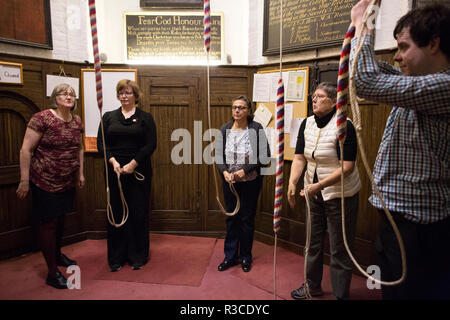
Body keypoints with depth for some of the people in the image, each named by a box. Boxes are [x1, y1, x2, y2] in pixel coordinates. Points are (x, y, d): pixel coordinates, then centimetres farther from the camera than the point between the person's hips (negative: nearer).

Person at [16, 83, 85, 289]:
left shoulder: (76, 121, 5)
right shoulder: (42, 118, -16)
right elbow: (26, 149, -15)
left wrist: (80, 173, 16)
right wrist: (24, 180, -16)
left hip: (67, 182, 7)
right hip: (45, 182, -6)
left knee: (60, 220, 21)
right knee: (49, 224, 2)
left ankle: (57, 255, 43)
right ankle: (53, 273, 15)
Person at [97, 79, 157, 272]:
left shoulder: (145, 118, 5)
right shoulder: (109, 117, 11)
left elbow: (151, 144, -4)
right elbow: (101, 142, 4)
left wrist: (133, 164, -13)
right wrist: (113, 162, -12)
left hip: (139, 172, -2)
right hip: (114, 171, 2)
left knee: (138, 213, 3)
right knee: (116, 213, 6)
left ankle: (138, 256, 17)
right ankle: (116, 258, 19)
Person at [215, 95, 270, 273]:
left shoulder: (256, 128, -10)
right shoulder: (225, 129, 0)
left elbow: (265, 155, -11)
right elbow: (218, 155, 3)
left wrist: (245, 170, -16)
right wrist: (225, 172, -14)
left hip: (250, 181, -3)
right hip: (229, 181, 3)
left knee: (247, 218, 9)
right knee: (231, 218, 11)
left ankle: (246, 257, 26)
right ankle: (230, 256, 25)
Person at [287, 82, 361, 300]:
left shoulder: (343, 126, -17)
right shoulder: (307, 124, 1)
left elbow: (348, 166, -22)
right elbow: (299, 158, -3)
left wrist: (319, 185, -29)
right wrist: (292, 183, -18)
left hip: (340, 194, -6)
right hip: (314, 192, 7)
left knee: (339, 248, 5)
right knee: (313, 241, 18)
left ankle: (341, 294, 24)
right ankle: (313, 286, 38)